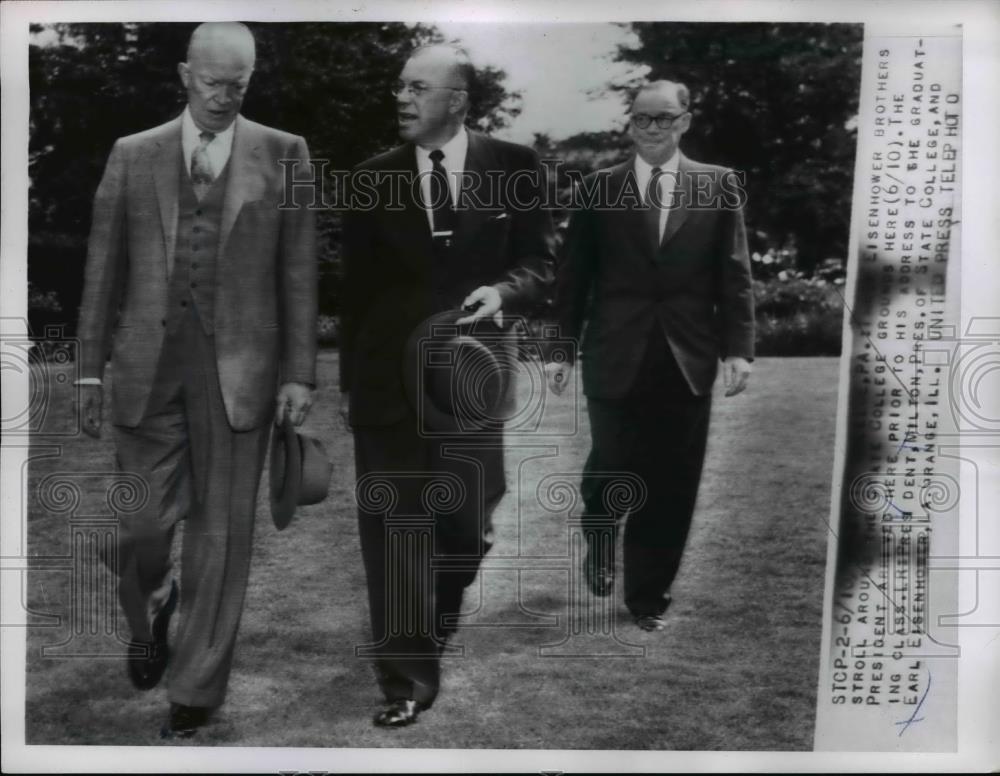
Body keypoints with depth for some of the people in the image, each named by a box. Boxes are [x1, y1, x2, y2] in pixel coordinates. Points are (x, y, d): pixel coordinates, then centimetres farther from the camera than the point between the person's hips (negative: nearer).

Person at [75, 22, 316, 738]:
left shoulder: (284, 154, 4)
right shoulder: (133, 155, 9)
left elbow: (299, 272, 1)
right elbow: (104, 268, 9)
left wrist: (299, 372, -3)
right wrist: (91, 368, 7)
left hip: (238, 365, -1)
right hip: (148, 363, 1)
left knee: (222, 531, 4)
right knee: (145, 522, 3)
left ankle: (195, 692, 19)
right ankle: (149, 614, 39)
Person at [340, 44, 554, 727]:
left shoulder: (514, 167, 2)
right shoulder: (372, 179, 6)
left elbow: (540, 261, 5)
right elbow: (357, 286, 8)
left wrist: (503, 291, -18)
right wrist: (349, 381, 7)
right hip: (387, 374, 1)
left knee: (468, 523, 7)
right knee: (393, 531, 0)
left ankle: (438, 617, 40)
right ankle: (408, 678, 11)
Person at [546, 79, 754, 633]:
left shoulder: (718, 185, 6)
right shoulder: (598, 188, 5)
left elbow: (734, 274, 3)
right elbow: (573, 276, 4)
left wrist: (738, 347, -6)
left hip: (687, 359, 1)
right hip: (616, 357, -1)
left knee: (671, 486, 4)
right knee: (611, 469, 4)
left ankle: (648, 596, 22)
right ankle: (599, 545, 38)